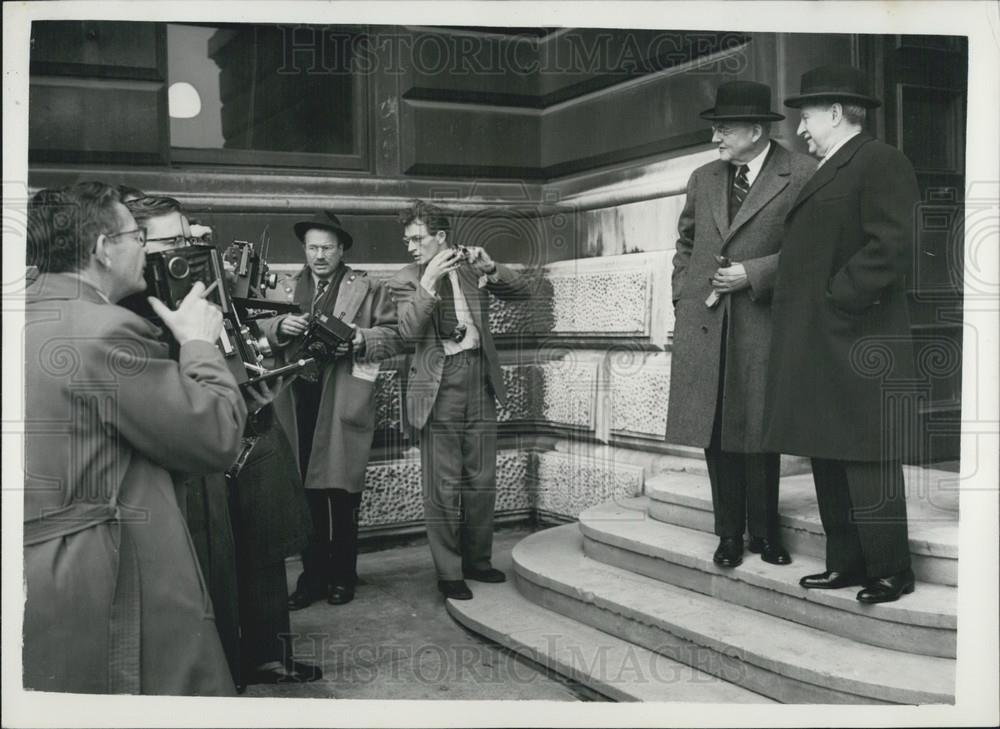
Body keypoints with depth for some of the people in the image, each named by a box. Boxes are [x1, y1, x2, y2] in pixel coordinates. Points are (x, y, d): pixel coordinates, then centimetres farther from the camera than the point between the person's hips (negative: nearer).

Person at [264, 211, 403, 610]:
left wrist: (361, 340, -15)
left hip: (343, 402, -2)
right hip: (298, 401, 3)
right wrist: (281, 326, -8)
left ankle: (342, 576, 16)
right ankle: (312, 576, 15)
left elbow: (393, 336, 2)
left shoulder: (366, 289, 9)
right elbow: (261, 330, 13)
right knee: (306, 493, 4)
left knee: (342, 493, 2)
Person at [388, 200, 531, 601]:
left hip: (480, 379, 4)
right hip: (440, 386, -3)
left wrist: (490, 267, -9)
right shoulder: (406, 279, 1)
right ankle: (448, 573, 8)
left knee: (481, 481, 11)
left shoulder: (471, 267, 10)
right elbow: (409, 329, -14)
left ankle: (477, 560, 25)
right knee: (443, 486, -2)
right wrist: (429, 280, -21)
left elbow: (521, 290, 7)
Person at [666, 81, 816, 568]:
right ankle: (729, 533, 19)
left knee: (757, 431, 4)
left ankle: (764, 532, 20)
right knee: (715, 434, 7)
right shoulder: (703, 179, 13)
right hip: (702, 325, 4)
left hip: (762, 323, -4)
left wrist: (752, 274, -13)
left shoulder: (802, 175, -4)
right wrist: (683, 297, 11)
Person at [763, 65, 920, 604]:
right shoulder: (825, 173, 21)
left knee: (866, 463, -3)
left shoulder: (880, 163, -8)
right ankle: (847, 564, 22)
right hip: (817, 347, 10)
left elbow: (891, 247, -18)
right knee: (829, 463, 13)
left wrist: (838, 300, -17)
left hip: (855, 346, -9)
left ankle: (890, 572, 9)